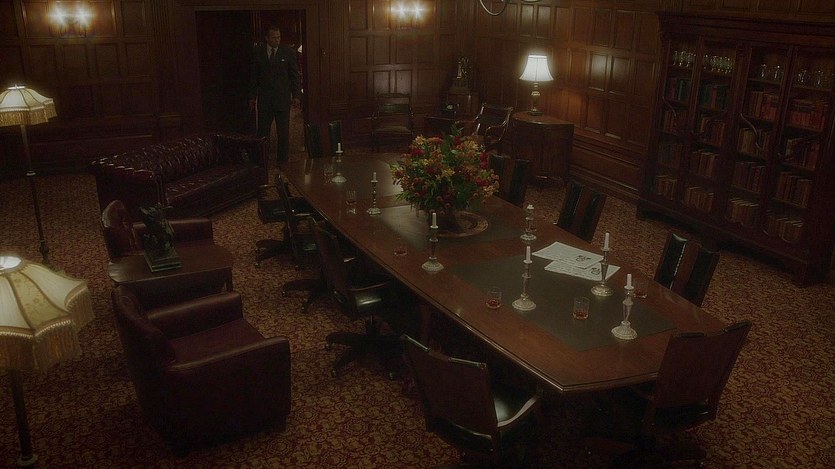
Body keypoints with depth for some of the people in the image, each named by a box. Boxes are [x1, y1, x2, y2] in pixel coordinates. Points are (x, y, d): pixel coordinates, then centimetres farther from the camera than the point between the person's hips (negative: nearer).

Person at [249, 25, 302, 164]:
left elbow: (294, 76, 4)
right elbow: (254, 75, 9)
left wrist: (296, 95, -3)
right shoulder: (258, 52, 5)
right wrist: (252, 96, 7)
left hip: (282, 98, -1)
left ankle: (283, 159, 13)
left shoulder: (288, 53, 0)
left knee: (283, 132, 3)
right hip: (264, 98, 1)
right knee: (262, 131, 4)